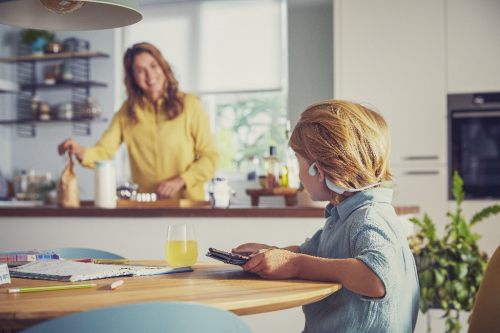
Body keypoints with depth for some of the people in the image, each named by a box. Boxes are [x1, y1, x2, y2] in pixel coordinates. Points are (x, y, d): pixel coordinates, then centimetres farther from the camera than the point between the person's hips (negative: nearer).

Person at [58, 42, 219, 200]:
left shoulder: (189, 105, 1)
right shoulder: (127, 111, 11)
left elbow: (210, 157, 1)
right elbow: (103, 151, 1)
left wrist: (180, 181, -12)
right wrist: (81, 151, -20)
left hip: (187, 201, -4)